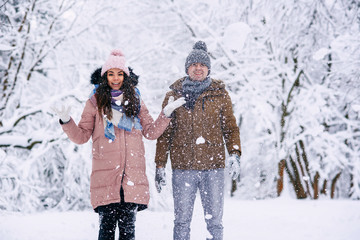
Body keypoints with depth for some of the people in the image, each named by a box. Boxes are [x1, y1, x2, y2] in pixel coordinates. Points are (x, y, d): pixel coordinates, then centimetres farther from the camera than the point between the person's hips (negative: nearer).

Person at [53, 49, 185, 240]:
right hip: (105, 174, -2)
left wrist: (166, 114, 7)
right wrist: (66, 121, -8)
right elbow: (81, 136, 7)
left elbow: (151, 132, 17)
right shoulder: (96, 102, 8)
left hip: (132, 173, 2)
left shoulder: (135, 100, 15)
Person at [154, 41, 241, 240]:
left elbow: (230, 128, 9)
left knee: (214, 220, 1)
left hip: (213, 166, 0)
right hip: (182, 166, 0)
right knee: (182, 220, 2)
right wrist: (160, 166, 5)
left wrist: (234, 154, -8)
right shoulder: (173, 95, 7)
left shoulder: (219, 94, 8)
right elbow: (164, 133, 9)